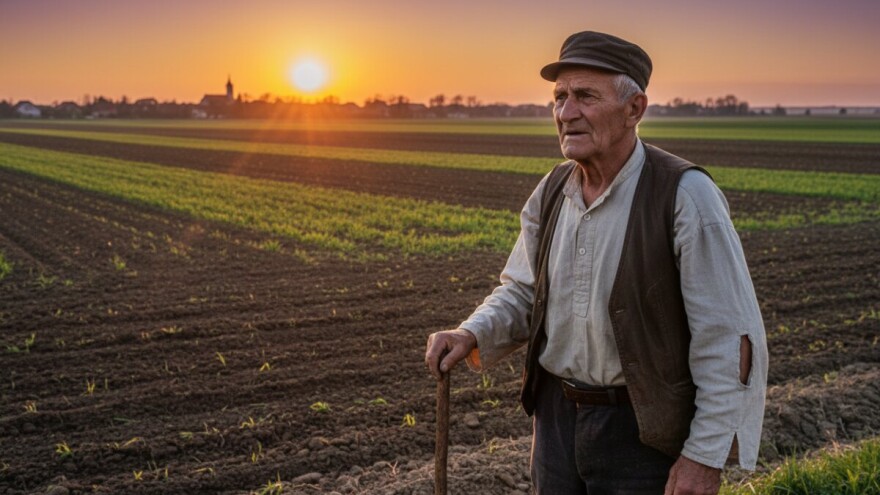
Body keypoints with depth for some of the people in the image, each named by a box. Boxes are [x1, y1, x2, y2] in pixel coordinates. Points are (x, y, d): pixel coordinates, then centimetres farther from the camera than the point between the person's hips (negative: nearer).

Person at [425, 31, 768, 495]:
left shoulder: (684, 195, -18)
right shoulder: (552, 191, 0)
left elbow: (729, 340, -17)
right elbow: (523, 291, 11)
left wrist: (706, 456, -17)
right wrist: (471, 335, -9)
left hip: (643, 429, -5)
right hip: (556, 416, 6)